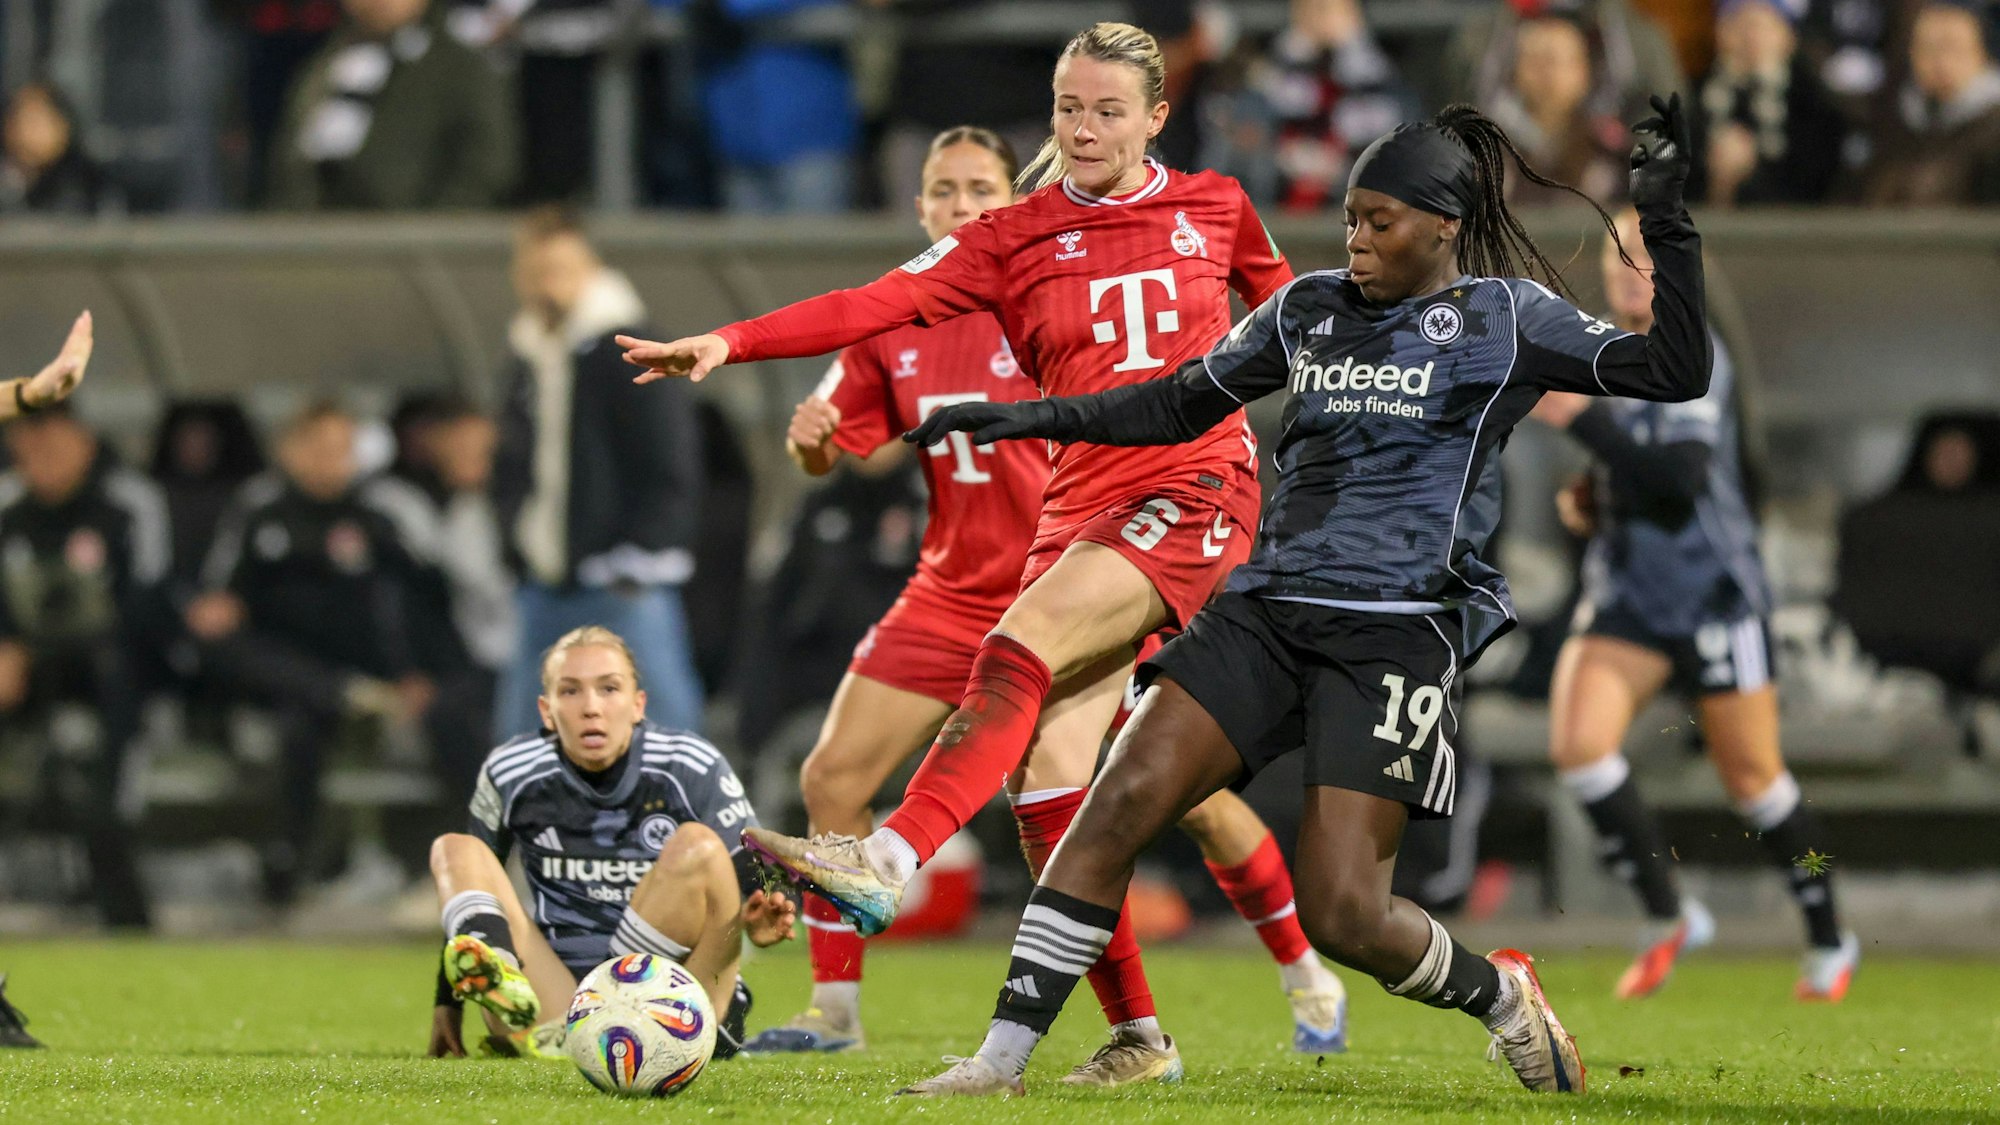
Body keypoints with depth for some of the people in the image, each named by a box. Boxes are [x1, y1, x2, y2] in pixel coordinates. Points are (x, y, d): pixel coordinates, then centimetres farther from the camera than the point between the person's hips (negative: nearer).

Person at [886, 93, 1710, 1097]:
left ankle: (1500, 995, 20)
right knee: (1124, 798, -13)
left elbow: (1675, 370, -5)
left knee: (1342, 913, -12)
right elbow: (1182, 404, 24)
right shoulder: (1308, 309, 14)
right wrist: (1034, 418, 15)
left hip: (1400, 631, -5)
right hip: (1268, 605, 5)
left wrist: (1662, 224, -14)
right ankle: (1001, 1061, -10)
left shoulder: (1504, 319, 1)